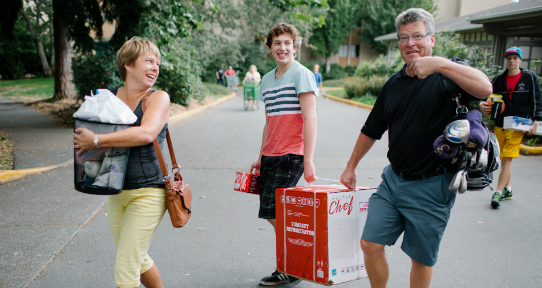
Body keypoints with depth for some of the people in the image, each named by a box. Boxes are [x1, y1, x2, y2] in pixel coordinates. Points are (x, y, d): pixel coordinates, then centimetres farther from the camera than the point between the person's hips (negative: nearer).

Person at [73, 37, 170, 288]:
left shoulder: (158, 98, -8)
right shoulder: (115, 96, 6)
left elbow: (146, 133, -27)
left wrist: (97, 140, -26)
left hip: (147, 193, -6)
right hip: (116, 192, 6)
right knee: (138, 260, 23)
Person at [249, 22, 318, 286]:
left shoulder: (301, 74, -5)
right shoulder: (267, 80, 16)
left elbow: (310, 118, -12)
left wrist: (308, 160, -18)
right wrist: (260, 158, 18)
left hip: (291, 156, -7)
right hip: (270, 156, 7)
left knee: (273, 213, -8)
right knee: (275, 216, 7)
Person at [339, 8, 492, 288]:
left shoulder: (447, 74, -7)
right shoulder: (393, 84, 9)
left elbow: (485, 89, -30)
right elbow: (371, 130, 19)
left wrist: (438, 64, -34)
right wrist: (351, 167, 25)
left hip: (431, 185, -5)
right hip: (393, 178, 5)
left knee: (422, 258, 8)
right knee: (370, 244, 4)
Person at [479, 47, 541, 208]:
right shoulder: (499, 79, 8)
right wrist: (484, 105, -11)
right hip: (500, 124, 4)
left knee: (507, 159, -10)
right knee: (504, 159, 11)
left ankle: (498, 192, -9)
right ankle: (508, 190, 24)